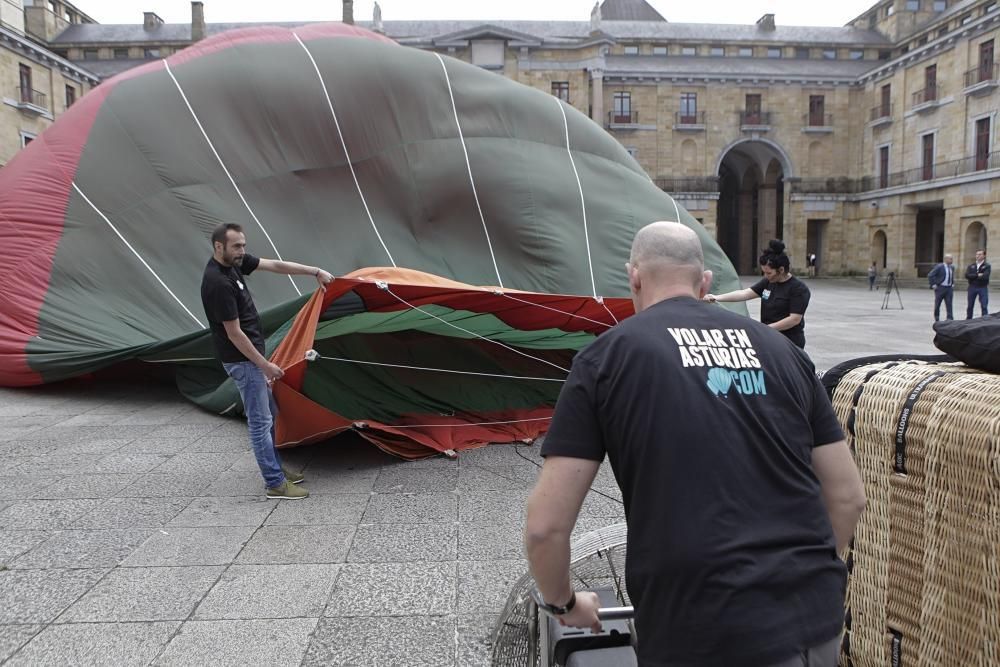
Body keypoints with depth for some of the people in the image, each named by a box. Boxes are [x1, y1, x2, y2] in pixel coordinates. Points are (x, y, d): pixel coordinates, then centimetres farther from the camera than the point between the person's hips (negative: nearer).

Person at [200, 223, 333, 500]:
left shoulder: (235, 262, 1)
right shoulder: (218, 282, -26)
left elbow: (275, 265, 6)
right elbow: (234, 333, -23)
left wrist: (316, 272, 1)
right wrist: (265, 365, -17)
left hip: (250, 355, 10)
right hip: (241, 360, -10)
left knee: (268, 414, 19)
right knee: (260, 420, -3)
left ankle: (275, 467, 32)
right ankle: (275, 484, 5)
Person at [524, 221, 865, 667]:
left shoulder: (609, 355, -2)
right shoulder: (778, 346, 10)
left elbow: (546, 525, -5)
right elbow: (848, 496, 13)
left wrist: (563, 603, 14)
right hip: (817, 620, 5)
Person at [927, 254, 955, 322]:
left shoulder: (952, 268, 10)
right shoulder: (939, 267, -10)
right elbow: (930, 275, -12)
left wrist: (953, 284, 17)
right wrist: (933, 285, -14)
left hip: (949, 288, 4)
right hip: (940, 288, -4)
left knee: (949, 304, -3)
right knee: (937, 304, 5)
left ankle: (950, 319, -4)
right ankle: (936, 319, 18)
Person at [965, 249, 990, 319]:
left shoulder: (987, 266, -1)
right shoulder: (971, 266, 9)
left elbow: (985, 276, -16)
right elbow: (967, 275, -5)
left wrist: (973, 277, -9)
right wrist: (977, 275, -15)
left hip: (983, 287, -3)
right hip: (972, 287, 3)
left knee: (984, 306, -4)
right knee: (970, 306, 10)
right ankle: (968, 320, 19)